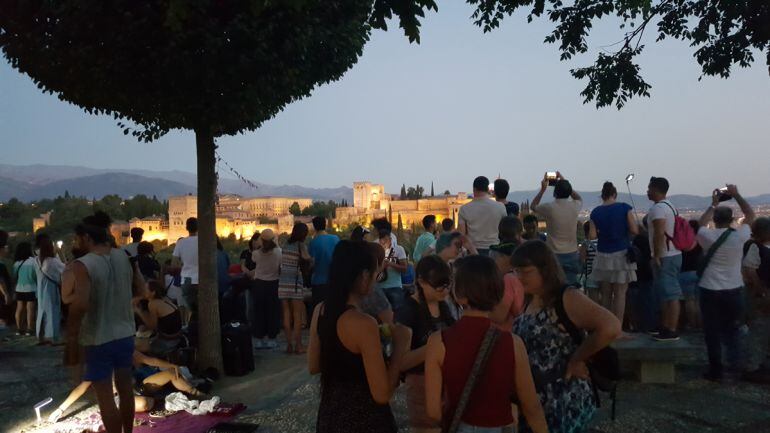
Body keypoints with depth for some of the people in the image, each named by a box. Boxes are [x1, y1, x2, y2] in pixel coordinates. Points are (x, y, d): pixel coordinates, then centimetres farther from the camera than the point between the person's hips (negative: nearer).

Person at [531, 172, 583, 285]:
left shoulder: (549, 208, -13)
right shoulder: (574, 207, -4)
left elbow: (533, 206, 9)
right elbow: (579, 198, 23)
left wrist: (543, 189, 11)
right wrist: (565, 184, 20)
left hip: (554, 255, -3)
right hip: (572, 254, 3)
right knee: (571, 287, 9)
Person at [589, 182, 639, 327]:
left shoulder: (595, 212, 1)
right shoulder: (625, 208, -4)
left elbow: (592, 235, -3)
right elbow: (635, 231, -8)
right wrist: (623, 231, 12)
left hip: (603, 255, 2)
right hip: (621, 254, -2)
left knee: (606, 294, 10)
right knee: (620, 293, 1)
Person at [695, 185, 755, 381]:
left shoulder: (707, 236, -9)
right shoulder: (739, 236, -9)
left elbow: (701, 223, 16)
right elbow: (751, 215, 9)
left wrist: (714, 204, 22)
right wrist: (736, 195, 11)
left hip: (710, 291, -1)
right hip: (734, 291, 1)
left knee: (712, 331, 7)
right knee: (734, 328, 21)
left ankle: (715, 370, 11)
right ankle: (738, 360, 17)